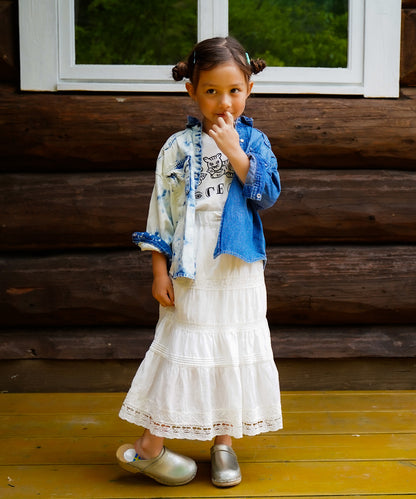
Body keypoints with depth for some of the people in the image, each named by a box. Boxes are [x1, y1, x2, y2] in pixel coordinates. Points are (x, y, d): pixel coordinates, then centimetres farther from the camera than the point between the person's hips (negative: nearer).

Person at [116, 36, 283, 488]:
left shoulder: (254, 142, 1)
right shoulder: (179, 147, -4)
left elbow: (268, 196, -11)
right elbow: (161, 209, -2)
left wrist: (234, 151, -19)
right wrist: (160, 270, -6)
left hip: (239, 270, 3)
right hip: (192, 272, -2)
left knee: (235, 351, 10)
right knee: (184, 349, 3)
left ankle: (224, 441, 28)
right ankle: (149, 447, 17)